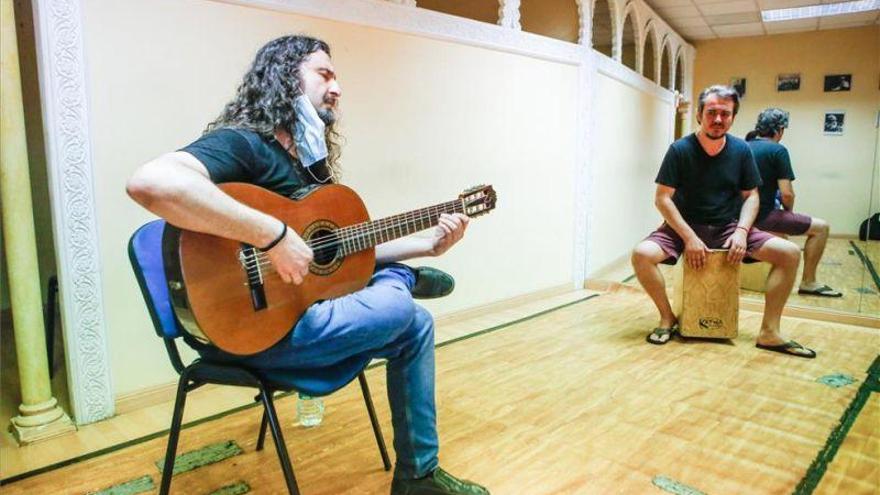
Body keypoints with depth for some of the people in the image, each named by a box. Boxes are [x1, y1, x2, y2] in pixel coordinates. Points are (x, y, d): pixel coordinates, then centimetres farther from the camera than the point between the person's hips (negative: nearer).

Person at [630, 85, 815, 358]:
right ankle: (668, 318, -7)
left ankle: (769, 332, -6)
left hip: (728, 229, 3)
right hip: (684, 226, -3)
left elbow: (751, 196, 6)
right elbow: (662, 198, -11)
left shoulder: (741, 150, 1)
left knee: (790, 253, -14)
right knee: (642, 254, -31)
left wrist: (741, 231, -13)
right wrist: (689, 237, -20)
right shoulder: (680, 149, -9)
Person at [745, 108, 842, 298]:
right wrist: (789, 211, 5)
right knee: (821, 227, 2)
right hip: (762, 216, -8)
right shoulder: (778, 150, -12)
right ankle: (808, 282, 7)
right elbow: (787, 194, -17)